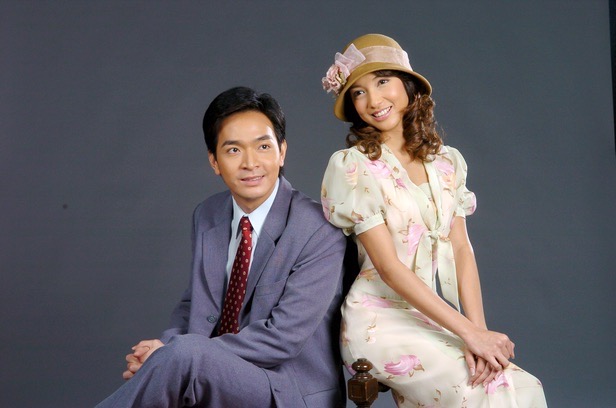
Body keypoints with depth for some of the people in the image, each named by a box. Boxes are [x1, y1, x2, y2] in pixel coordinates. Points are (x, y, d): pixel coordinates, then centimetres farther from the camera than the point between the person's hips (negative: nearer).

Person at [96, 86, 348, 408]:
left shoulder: (320, 232, -16)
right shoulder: (206, 217, 6)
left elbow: (282, 337, -20)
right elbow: (193, 303, 13)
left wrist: (174, 350, -21)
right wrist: (166, 347, -11)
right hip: (218, 376, 5)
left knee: (184, 353, -31)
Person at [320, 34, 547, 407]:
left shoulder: (446, 161, 10)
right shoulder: (351, 165, -7)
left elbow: (461, 249, 4)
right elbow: (387, 265, -12)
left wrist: (478, 330, -13)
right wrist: (470, 333, -17)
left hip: (438, 322, 5)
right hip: (383, 322, -5)